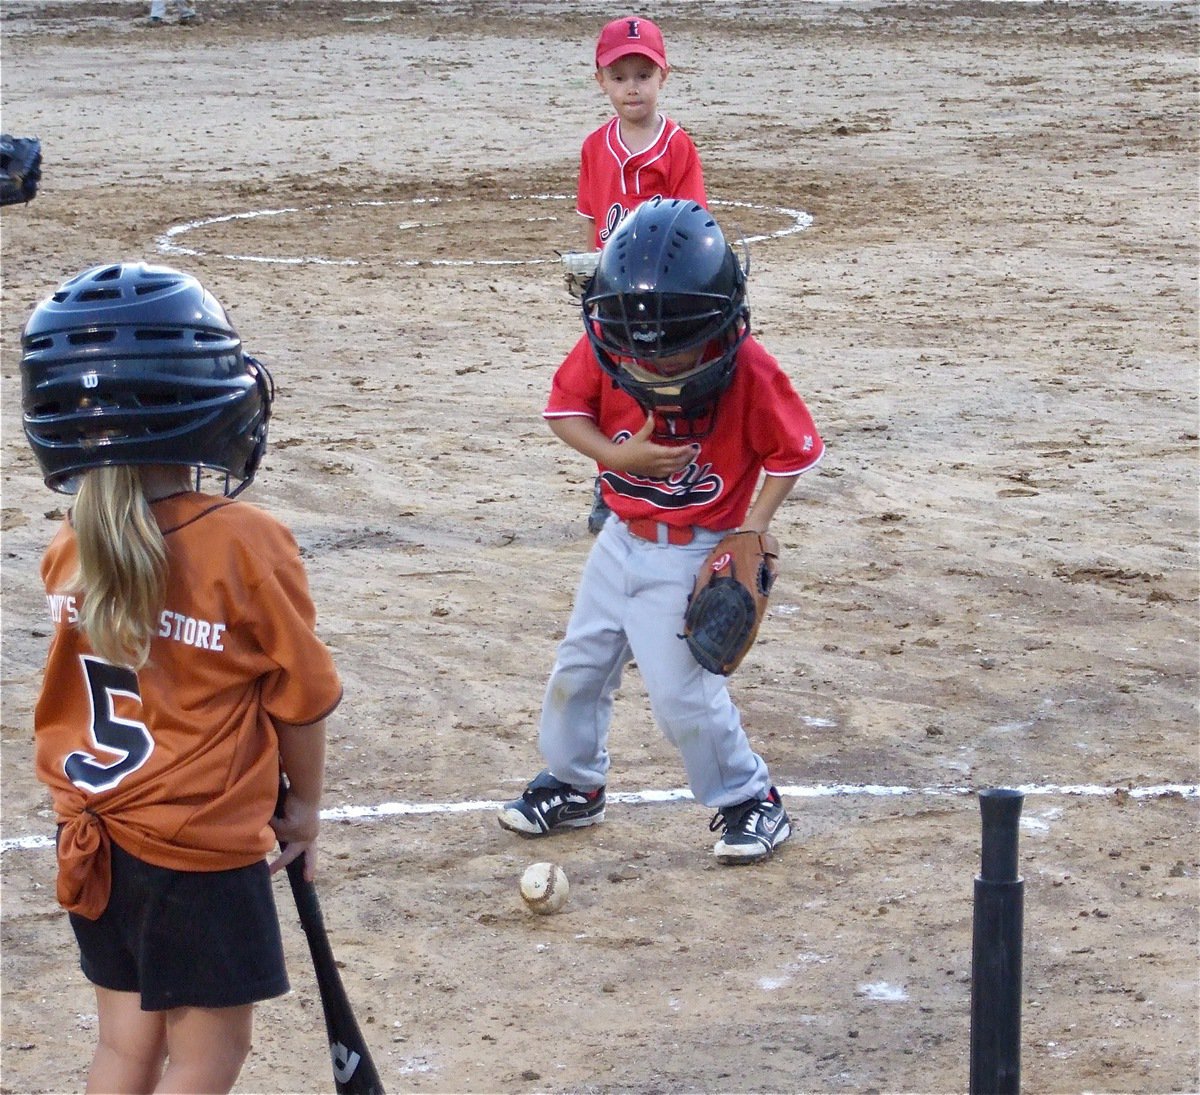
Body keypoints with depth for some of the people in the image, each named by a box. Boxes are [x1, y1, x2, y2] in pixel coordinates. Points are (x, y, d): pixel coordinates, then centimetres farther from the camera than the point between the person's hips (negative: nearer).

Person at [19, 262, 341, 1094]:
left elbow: (100, 683, 6)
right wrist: (304, 805, 9)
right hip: (201, 847, -5)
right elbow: (301, 698, -9)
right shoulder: (246, 545, -19)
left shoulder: (71, 549, -4)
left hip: (98, 838, 5)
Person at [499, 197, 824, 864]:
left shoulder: (747, 368, -25)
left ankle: (750, 800, 13)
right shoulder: (602, 346, -15)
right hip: (622, 539, 5)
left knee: (682, 694, -8)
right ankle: (573, 785, 38)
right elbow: (563, 410, -4)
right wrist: (620, 456, -21)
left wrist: (754, 526, -20)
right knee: (578, 667, 16)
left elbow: (794, 449, -13)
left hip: (694, 553, -5)